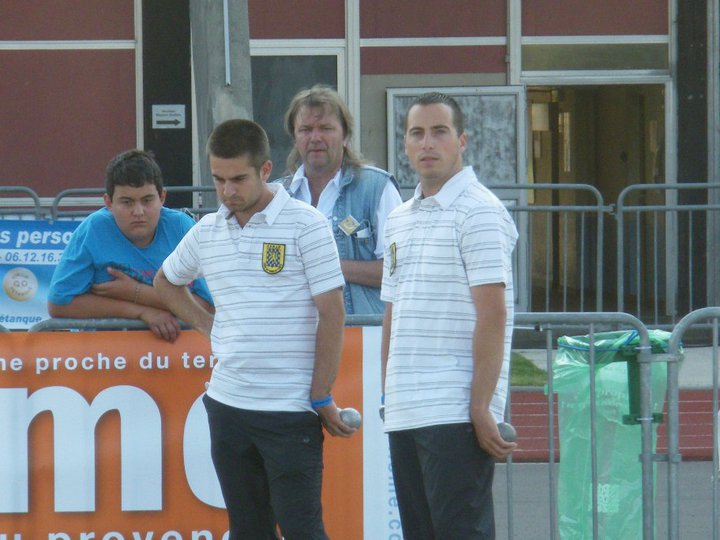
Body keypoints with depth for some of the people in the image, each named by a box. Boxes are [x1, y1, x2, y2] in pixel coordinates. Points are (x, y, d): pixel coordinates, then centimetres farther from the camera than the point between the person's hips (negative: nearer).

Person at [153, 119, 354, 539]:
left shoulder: (306, 225, -6)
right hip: (227, 405, 6)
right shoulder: (206, 232, 10)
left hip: (291, 409, -6)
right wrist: (206, 325, 13)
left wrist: (322, 398, -9)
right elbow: (167, 282, 30)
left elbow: (332, 315, -8)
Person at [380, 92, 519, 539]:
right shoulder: (400, 220, 18)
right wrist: (388, 396, 16)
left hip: (456, 413, -8)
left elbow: (492, 314, -14)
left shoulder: (478, 212, -7)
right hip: (404, 414, 8)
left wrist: (481, 407, -19)